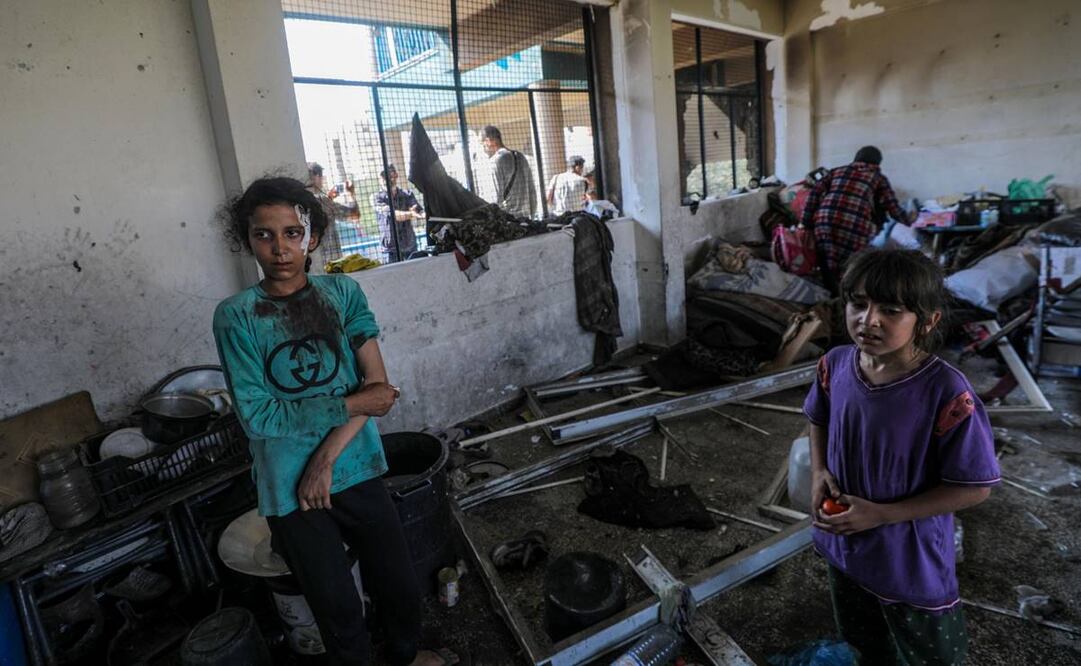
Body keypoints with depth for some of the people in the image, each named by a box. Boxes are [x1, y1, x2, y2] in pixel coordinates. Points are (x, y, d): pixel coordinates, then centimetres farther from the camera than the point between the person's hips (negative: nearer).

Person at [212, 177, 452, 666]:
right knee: (339, 610, 12)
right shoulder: (236, 315, -9)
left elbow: (378, 382, -10)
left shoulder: (343, 292, -4)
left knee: (400, 586, 15)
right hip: (290, 489, -2)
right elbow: (257, 415, -15)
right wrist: (352, 404, -18)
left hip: (356, 470, 2)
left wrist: (326, 457, -17)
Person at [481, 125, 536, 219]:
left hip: (508, 217, -7)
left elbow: (497, 197, -14)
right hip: (526, 216, 8)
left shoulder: (496, 160, -8)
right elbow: (532, 190, 15)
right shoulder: (520, 156, 15)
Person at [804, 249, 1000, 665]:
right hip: (843, 546, 5)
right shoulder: (835, 365, -13)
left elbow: (975, 487, -20)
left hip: (913, 565, -4)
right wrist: (819, 471, -10)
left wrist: (881, 514, -24)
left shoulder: (948, 395, -29)